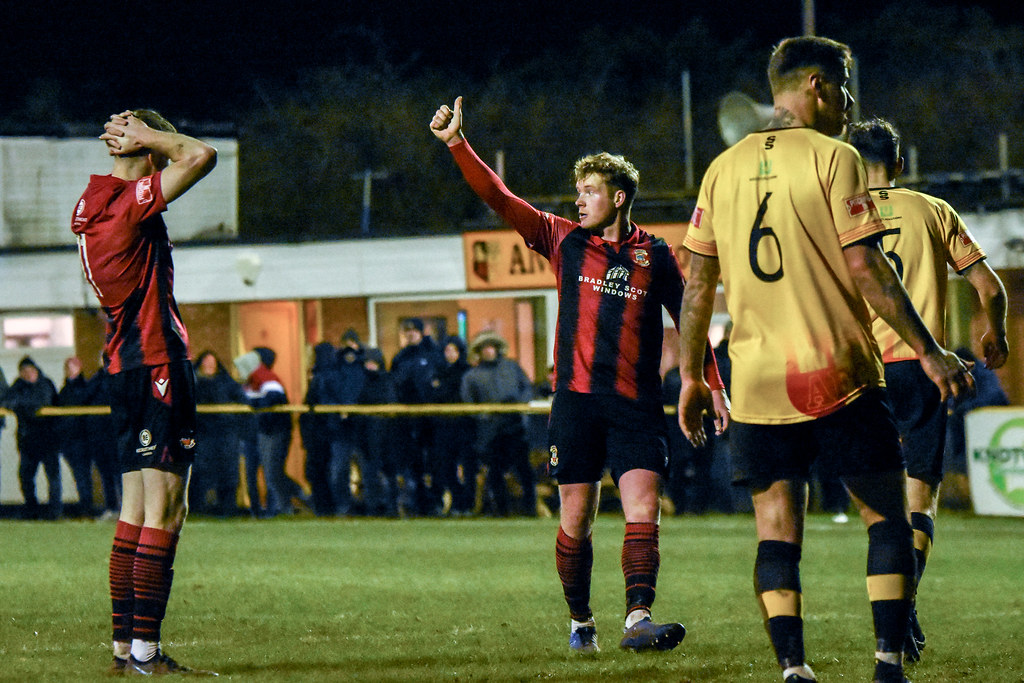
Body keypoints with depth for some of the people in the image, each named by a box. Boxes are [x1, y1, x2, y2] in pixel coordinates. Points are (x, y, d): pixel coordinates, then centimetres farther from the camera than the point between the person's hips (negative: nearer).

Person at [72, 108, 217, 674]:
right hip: (156, 366, -10)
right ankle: (145, 649, -12)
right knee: (164, 510, -9)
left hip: (125, 367, 10)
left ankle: (123, 644, 12)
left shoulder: (91, 204, 12)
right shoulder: (131, 203, -15)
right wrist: (147, 136, -9)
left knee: (136, 510, 12)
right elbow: (200, 156, -21)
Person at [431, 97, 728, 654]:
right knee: (575, 521, 2)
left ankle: (638, 618, -23)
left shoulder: (655, 255, 8)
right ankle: (580, 622, 16)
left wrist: (712, 386, 14)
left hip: (637, 404, -1)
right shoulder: (565, 242, 9)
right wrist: (456, 144, -3)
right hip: (576, 399, 1)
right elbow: (499, 198, 5)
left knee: (643, 512, -14)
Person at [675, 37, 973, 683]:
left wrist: (691, 376, 17)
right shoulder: (833, 158, -5)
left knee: (777, 533, 5)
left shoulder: (724, 169, 9)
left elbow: (699, 282, 9)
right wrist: (929, 351, -7)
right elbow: (865, 268, -12)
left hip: (757, 381, 4)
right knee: (888, 519, 7)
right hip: (840, 375, -4)